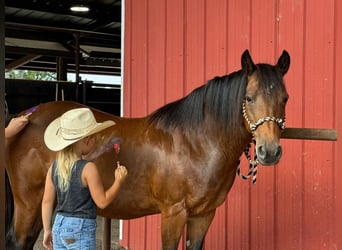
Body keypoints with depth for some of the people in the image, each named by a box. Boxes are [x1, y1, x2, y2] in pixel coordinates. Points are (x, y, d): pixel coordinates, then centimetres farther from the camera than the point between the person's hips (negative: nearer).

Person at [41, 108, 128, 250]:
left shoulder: (54, 167, 1)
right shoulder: (88, 168, -17)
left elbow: (47, 201, 5)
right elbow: (102, 202, -12)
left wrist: (47, 230, 14)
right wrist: (119, 181, -3)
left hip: (59, 226, 7)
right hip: (81, 229, -6)